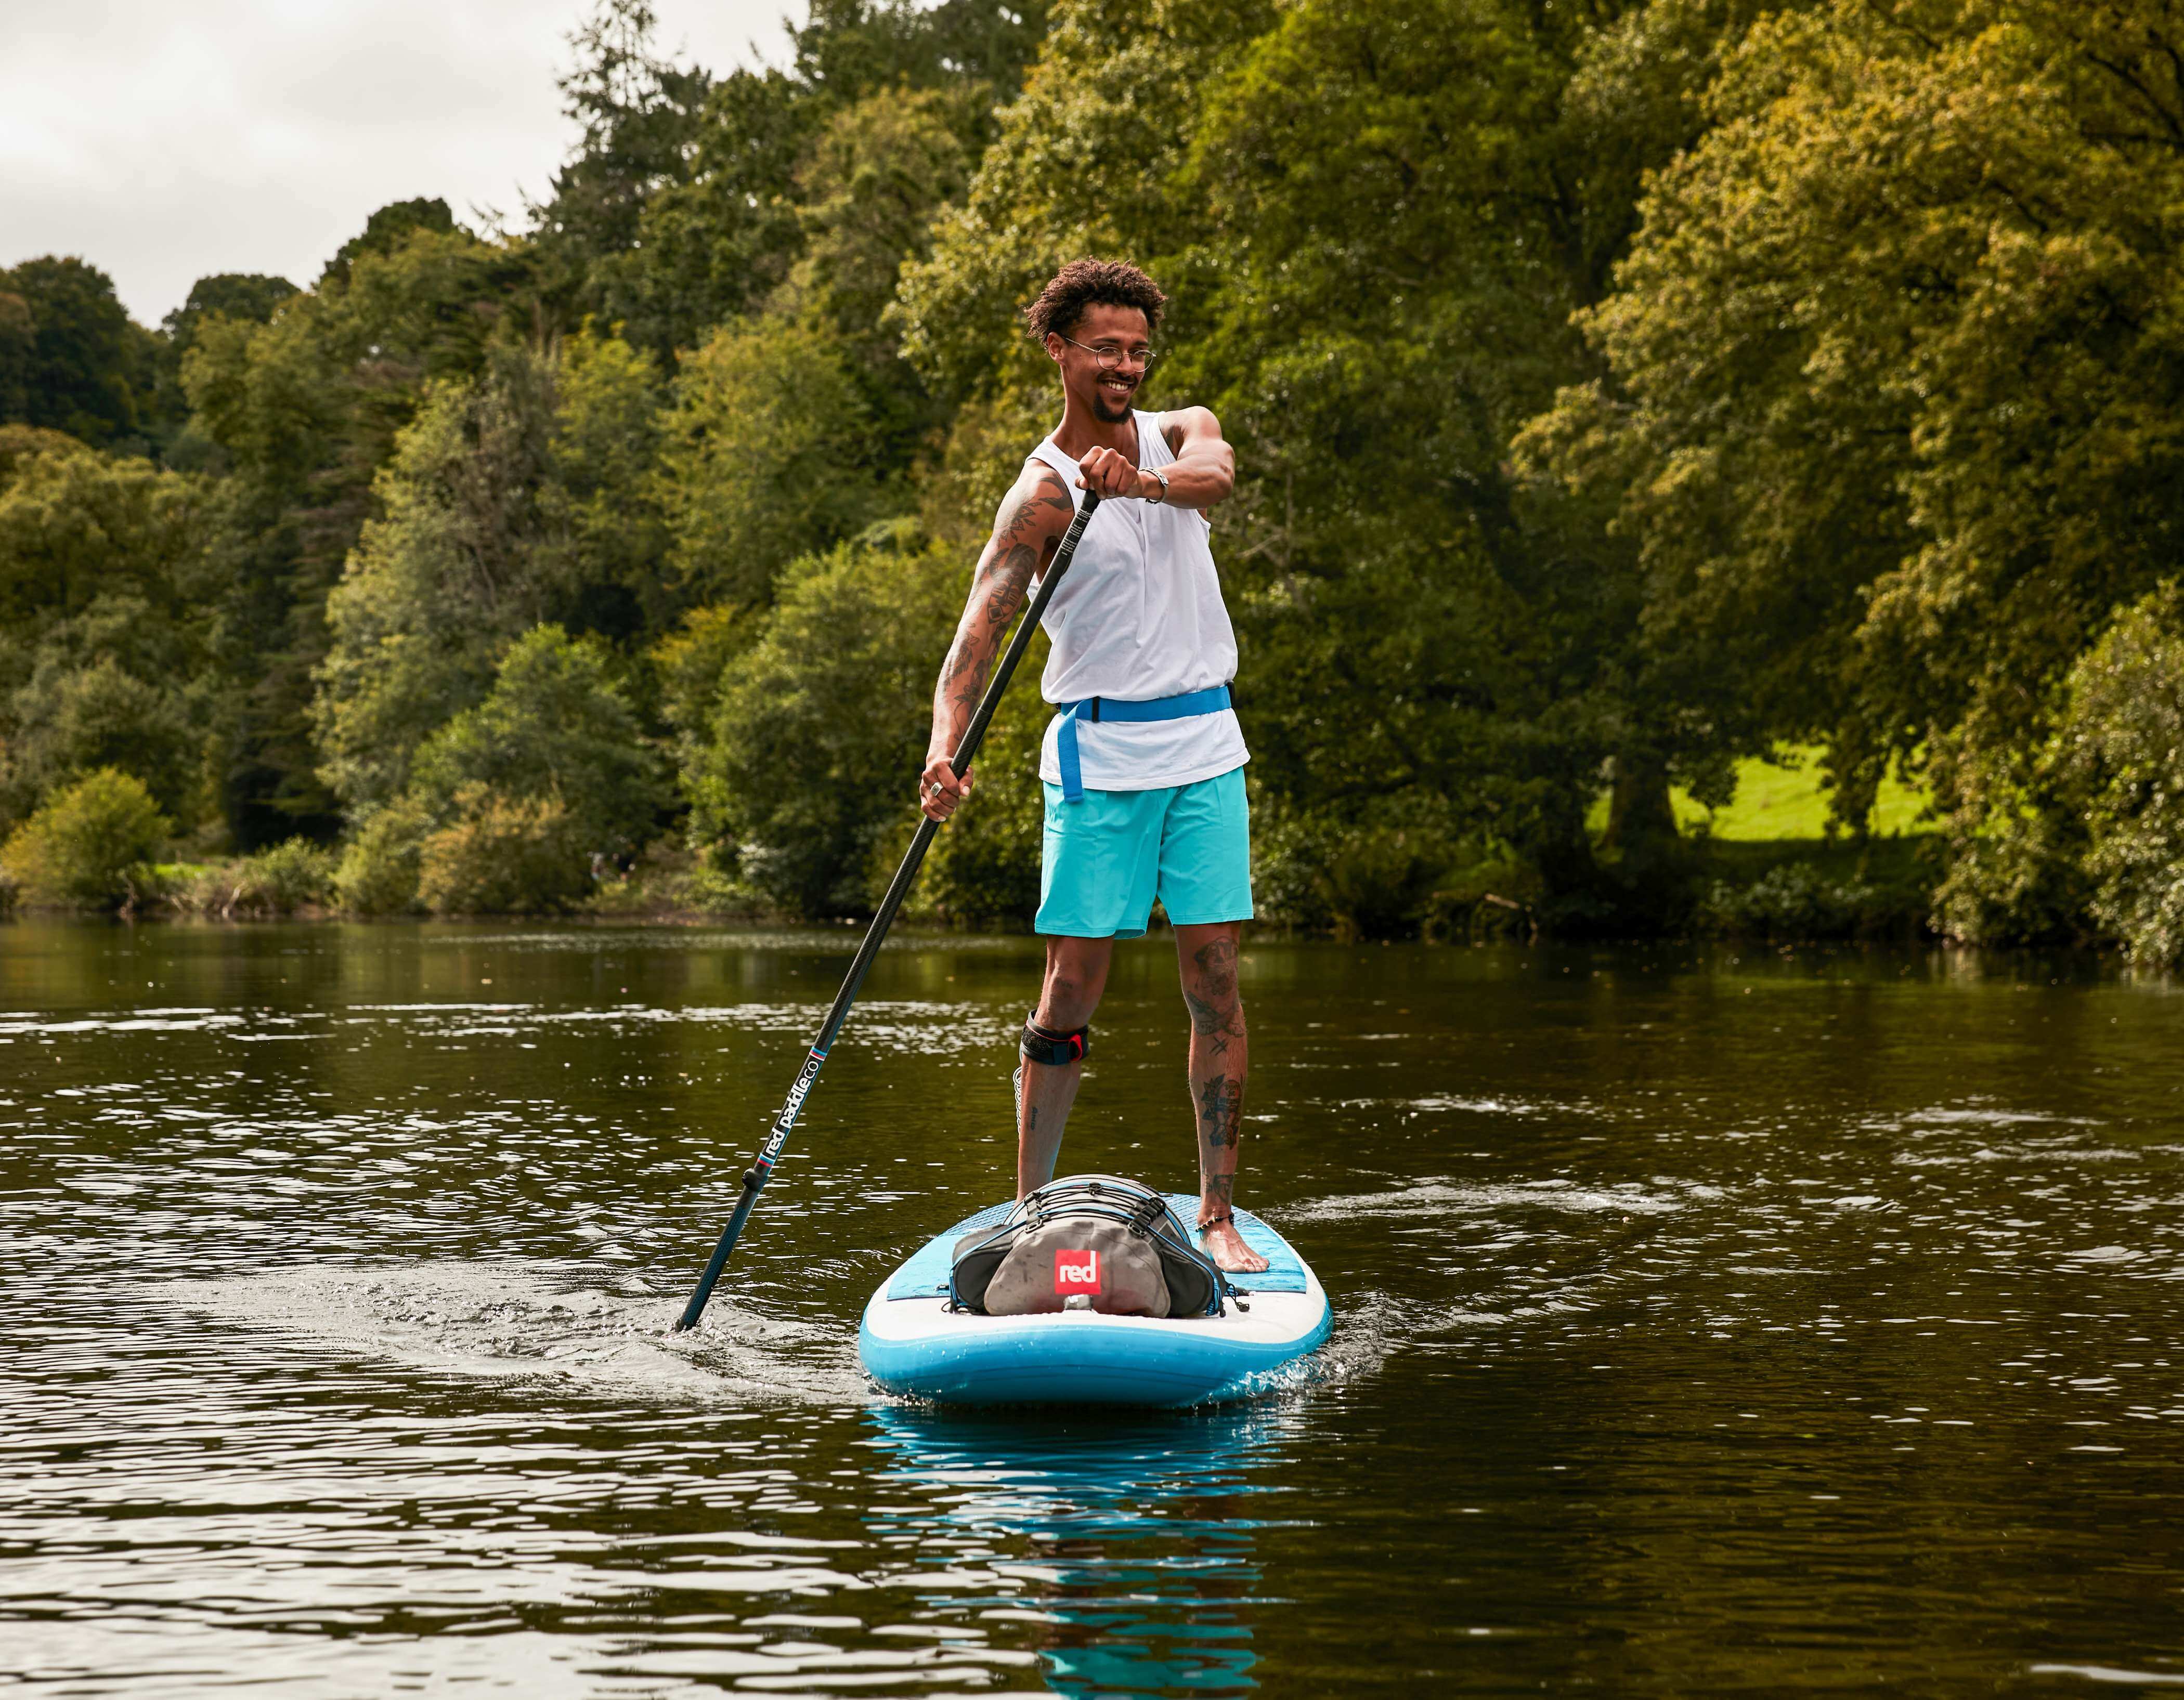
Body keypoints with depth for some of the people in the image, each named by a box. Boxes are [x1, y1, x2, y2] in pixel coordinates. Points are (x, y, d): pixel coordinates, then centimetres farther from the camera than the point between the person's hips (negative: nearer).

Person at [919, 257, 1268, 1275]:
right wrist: (945, 748, -35)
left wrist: (1143, 482, -42)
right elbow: (981, 624, -17)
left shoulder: (1181, 433, 7)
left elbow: (1213, 476, -19)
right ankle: (1032, 1206, 5)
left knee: (1215, 982, 1)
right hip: (1099, 751, -3)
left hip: (1204, 744, 3)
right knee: (1073, 987, -3)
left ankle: (1219, 1215, 5)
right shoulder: (1043, 493, -6)